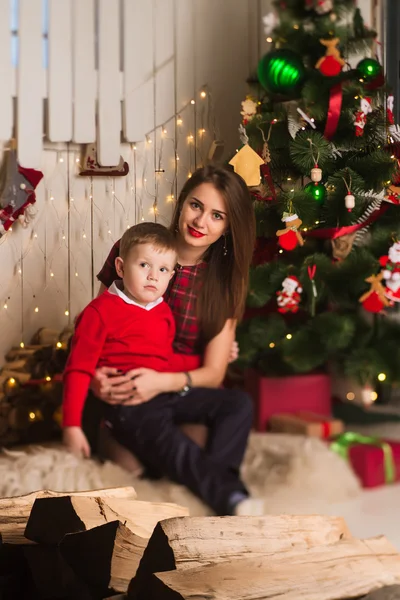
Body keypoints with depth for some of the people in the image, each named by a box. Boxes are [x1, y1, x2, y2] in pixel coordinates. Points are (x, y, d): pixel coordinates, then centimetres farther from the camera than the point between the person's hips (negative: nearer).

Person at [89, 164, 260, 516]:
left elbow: (213, 373, -2)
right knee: (152, 428, -36)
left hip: (179, 392, 3)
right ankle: (232, 498, -48)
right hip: (126, 397, -2)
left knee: (239, 404, -28)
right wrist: (94, 374, -13)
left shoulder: (225, 280, 2)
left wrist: (164, 382, -21)